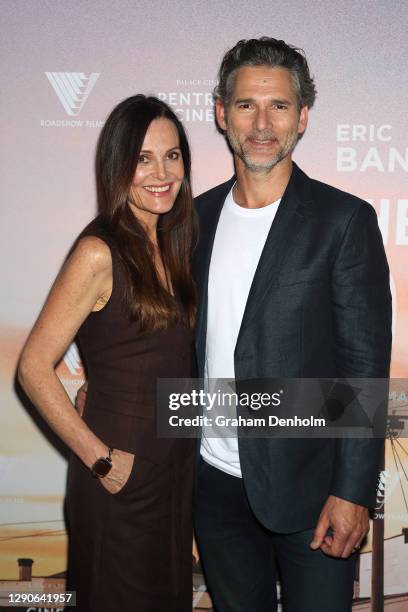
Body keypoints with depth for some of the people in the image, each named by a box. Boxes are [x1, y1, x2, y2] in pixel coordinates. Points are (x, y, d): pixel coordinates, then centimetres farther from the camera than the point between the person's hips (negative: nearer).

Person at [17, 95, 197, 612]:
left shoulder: (168, 246, 5)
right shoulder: (100, 253, -18)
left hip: (176, 466, 7)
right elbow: (33, 368, -19)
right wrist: (101, 459, -17)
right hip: (121, 478, -7)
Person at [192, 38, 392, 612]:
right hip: (213, 479, 5)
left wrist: (353, 492, -14)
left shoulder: (345, 220, -9)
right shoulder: (198, 216, 6)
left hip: (307, 485, -4)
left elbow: (365, 365, -11)